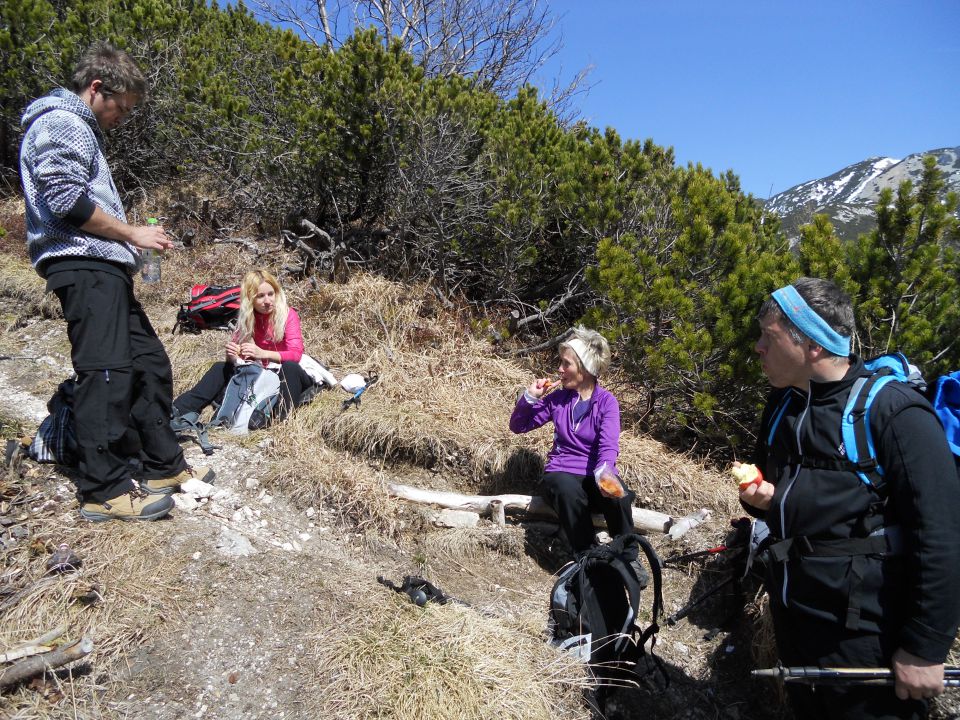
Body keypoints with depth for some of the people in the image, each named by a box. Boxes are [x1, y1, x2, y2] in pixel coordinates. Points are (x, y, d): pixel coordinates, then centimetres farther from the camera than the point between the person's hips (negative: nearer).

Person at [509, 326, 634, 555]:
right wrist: (530, 397, -7)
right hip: (562, 472, 1)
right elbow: (518, 425, 11)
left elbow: (608, 446, -18)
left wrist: (604, 473, -39)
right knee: (569, 493, -35)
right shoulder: (558, 399, 6)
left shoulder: (606, 401, -3)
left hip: (596, 474, -1)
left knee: (618, 496, -34)